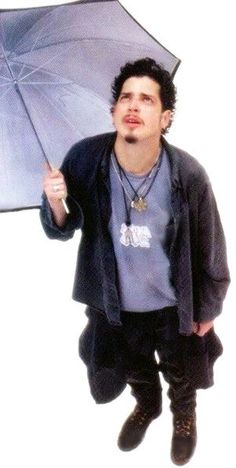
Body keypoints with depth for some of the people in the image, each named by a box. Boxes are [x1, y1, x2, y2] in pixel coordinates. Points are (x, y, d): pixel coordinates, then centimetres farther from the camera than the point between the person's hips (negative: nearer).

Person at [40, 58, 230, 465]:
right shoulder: (84, 159, -23)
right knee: (134, 369, 31)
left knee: (181, 373, 28)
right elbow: (63, 230, -10)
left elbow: (209, 248, -12)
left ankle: (184, 414, 64)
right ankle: (147, 405, 67)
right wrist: (54, 204, -33)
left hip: (173, 305, -1)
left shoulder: (188, 175, -27)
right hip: (114, 303, 2)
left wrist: (207, 309, -2)